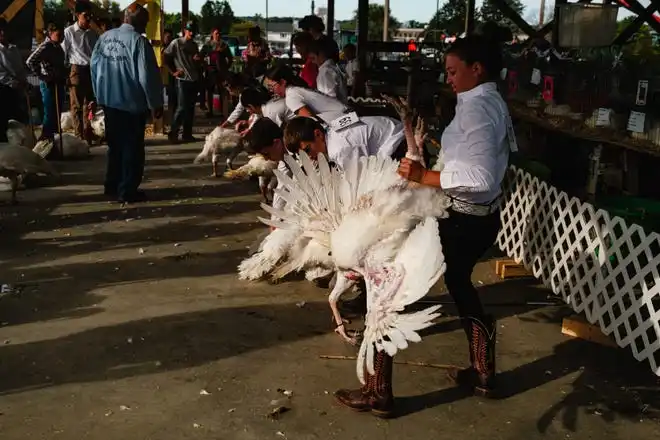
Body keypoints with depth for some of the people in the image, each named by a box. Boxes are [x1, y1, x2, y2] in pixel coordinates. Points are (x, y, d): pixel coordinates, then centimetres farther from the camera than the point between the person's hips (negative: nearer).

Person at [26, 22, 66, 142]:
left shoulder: (57, 46, 12)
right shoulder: (45, 46, -13)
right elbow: (30, 62, -22)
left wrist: (64, 76, 10)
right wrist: (43, 77, -18)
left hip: (58, 83, 8)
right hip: (49, 85, -8)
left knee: (56, 114, 14)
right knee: (50, 114, -6)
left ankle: (51, 139, 25)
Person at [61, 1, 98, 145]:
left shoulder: (93, 33, 9)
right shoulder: (69, 32, -4)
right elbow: (63, 53, -1)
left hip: (92, 70, 4)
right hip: (77, 70, -4)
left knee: (88, 105, 10)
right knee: (76, 106, 0)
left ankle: (87, 137, 18)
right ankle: (79, 137, 5)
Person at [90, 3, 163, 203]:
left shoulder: (104, 37, 5)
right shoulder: (138, 41, -16)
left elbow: (94, 66, 11)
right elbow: (147, 76, -18)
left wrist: (99, 93, 23)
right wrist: (156, 104, -8)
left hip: (108, 100, 7)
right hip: (132, 102, -7)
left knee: (115, 144, 19)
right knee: (132, 147, 3)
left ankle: (112, 185, 26)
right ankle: (127, 191, 5)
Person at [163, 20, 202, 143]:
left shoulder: (194, 45, 14)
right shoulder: (176, 43, -4)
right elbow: (165, 57, -5)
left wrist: (198, 59, -1)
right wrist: (173, 72, -6)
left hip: (194, 80, 6)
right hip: (183, 80, -6)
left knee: (190, 108, 7)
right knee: (182, 108, -9)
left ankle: (187, 134, 12)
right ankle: (173, 133, 0)